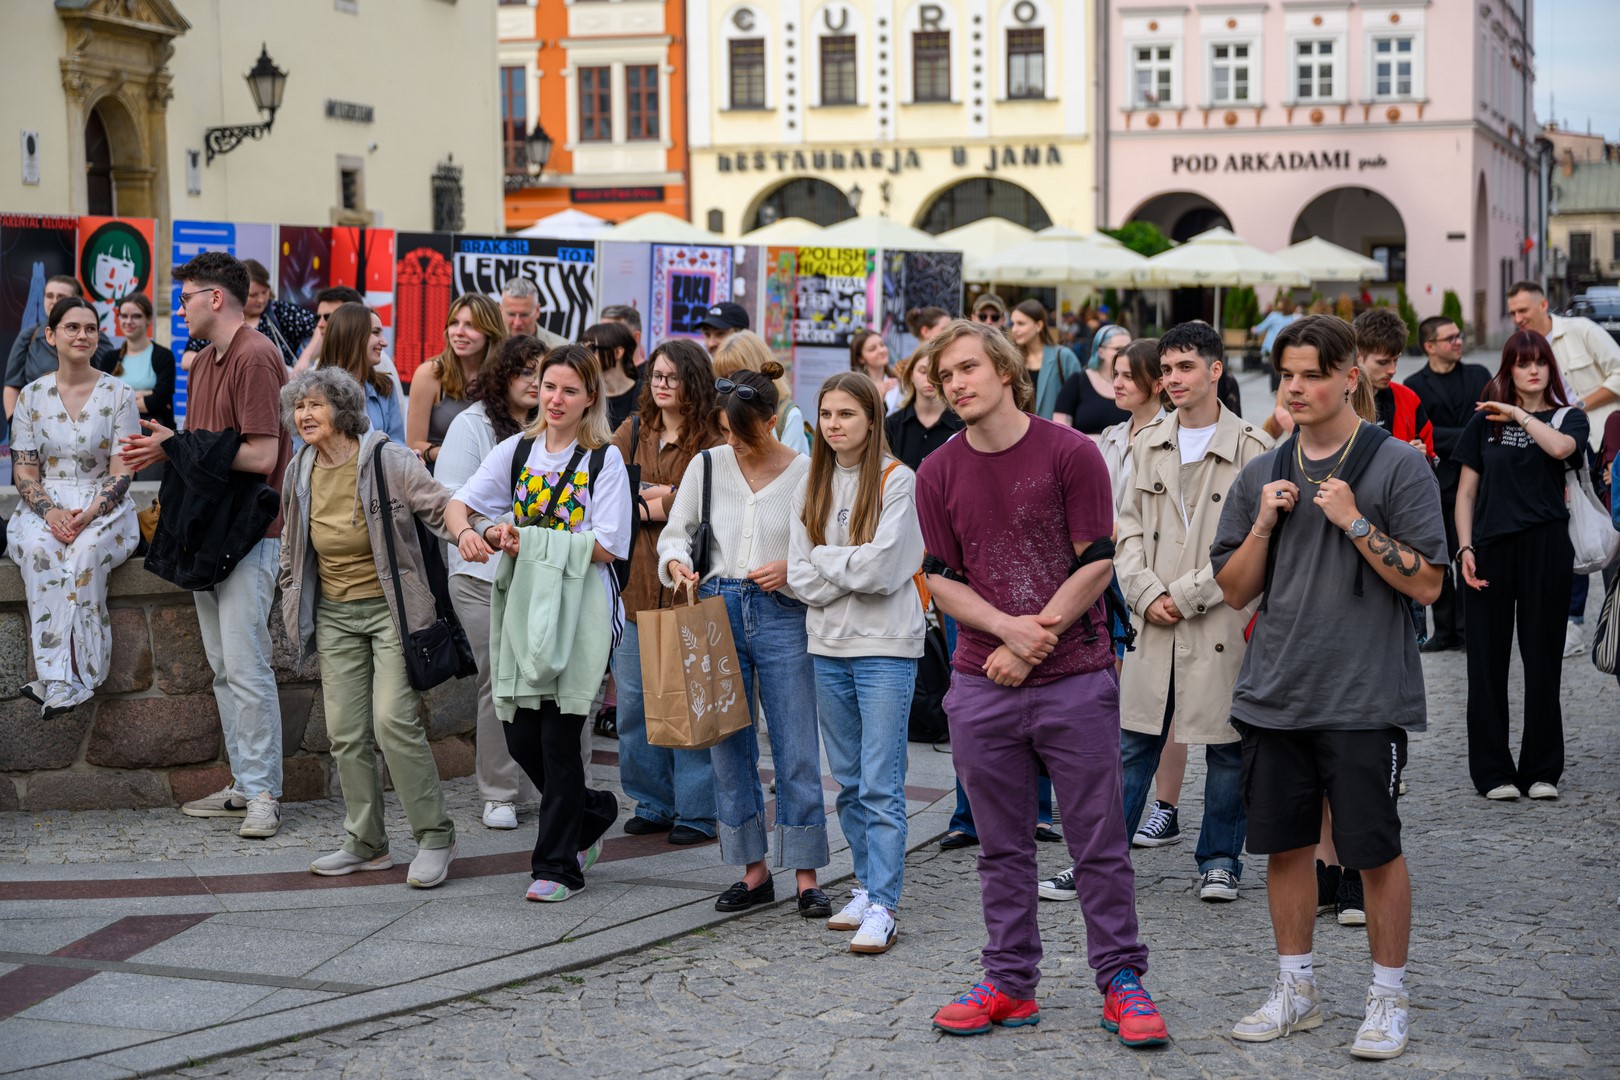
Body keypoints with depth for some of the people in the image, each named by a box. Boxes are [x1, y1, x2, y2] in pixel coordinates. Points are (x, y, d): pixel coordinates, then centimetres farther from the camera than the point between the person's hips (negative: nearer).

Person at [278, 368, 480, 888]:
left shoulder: (387, 459, -9)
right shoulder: (300, 472, 8)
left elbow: (437, 503, -14)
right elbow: (292, 547, 20)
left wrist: (464, 531, -34)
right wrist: (294, 602, 20)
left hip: (391, 608, -6)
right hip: (335, 615, 6)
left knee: (394, 721, -16)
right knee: (346, 732, 3)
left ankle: (435, 836, -3)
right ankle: (366, 843, 15)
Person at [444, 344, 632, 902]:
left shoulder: (604, 459, -3)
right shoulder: (517, 450, 10)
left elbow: (608, 546, -11)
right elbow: (457, 505, 4)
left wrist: (534, 541, -15)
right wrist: (478, 536, -17)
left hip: (580, 609, -5)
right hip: (524, 603, 5)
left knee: (558, 737, -4)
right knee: (522, 739, 7)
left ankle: (557, 865, 8)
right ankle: (592, 812, 34)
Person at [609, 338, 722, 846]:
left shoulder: (712, 440, -3)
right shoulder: (633, 431, 13)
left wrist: (645, 501, -9)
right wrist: (663, 497, -9)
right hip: (634, 580, 5)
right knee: (633, 700, 8)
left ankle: (696, 811, 8)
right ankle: (653, 804, 20)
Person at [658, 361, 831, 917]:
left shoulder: (803, 473, -3)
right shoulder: (707, 465, 5)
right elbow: (675, 531, 12)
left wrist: (791, 568, -15)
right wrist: (676, 562, -9)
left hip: (783, 615, -3)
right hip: (718, 607, 3)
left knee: (797, 750, -1)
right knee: (729, 746, 7)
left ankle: (807, 877, 7)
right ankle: (754, 872, 17)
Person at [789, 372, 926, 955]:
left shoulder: (897, 480, -6)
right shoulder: (814, 484, 11)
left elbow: (881, 567, -16)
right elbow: (801, 573, 5)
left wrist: (824, 560, -3)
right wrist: (852, 572, -9)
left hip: (885, 648, -6)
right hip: (828, 645, 6)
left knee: (881, 786, -8)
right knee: (849, 783, 13)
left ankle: (881, 908, -8)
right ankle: (868, 887, 23)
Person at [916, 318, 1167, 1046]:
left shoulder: (1071, 454, -5)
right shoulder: (938, 473, 6)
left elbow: (1096, 564, -7)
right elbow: (942, 579, 4)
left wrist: (1032, 645, -11)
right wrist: (1011, 626, -13)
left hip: (1075, 678, -3)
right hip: (981, 684, 3)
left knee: (1099, 841, 2)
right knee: (1002, 846, 10)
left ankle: (1121, 980, 12)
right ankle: (1010, 983, 19)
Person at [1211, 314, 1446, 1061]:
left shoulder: (1397, 465, -5)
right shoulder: (1262, 475, 9)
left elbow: (1426, 584, -9)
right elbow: (1235, 591, 10)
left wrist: (1353, 521, -16)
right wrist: (1263, 524, -6)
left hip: (1365, 697, -4)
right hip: (1276, 693, 5)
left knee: (1375, 850, 1)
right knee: (1284, 844, 11)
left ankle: (1388, 999, 16)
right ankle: (1295, 991, 26)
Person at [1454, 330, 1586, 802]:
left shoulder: (1568, 417, 7)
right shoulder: (1485, 420, 10)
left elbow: (1561, 447, -18)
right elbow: (1466, 491, 8)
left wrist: (1520, 414, -8)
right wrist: (1465, 548, -2)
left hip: (1545, 549, -1)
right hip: (1490, 549, 1)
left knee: (1542, 659, 3)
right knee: (1488, 662, 2)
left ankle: (1542, 770, 12)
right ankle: (1493, 771, 10)